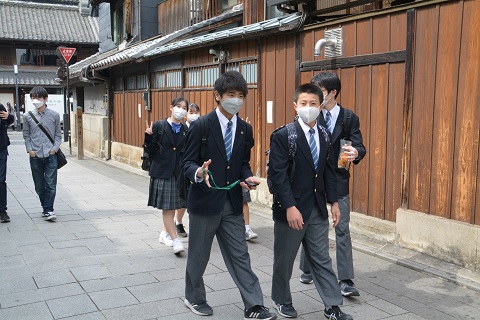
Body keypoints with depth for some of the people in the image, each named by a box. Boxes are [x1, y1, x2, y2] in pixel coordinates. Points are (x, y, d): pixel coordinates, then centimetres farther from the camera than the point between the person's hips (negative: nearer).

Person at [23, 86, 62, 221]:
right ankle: (46, 208, 24)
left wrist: (55, 148, -5)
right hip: (35, 156, 2)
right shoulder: (28, 116, 4)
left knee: (51, 185, -7)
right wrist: (29, 149, -2)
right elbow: (26, 135, 10)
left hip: (50, 155, -2)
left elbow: (58, 134, 7)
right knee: (39, 186, 9)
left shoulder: (54, 115, 2)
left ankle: (48, 210, -3)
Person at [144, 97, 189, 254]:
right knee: (167, 208, -3)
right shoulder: (158, 126, -3)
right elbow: (151, 151, -4)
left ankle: (165, 233, 30)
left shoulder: (186, 130, 5)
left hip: (180, 173, 4)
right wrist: (149, 136, -19)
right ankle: (175, 240, 4)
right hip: (162, 172, -4)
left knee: (180, 205, 10)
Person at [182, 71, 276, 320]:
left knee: (239, 255, 7)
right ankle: (194, 298, 34)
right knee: (199, 254, 12)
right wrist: (199, 173, -32)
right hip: (205, 201, -4)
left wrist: (247, 177, -8)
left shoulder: (245, 129, 5)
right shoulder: (201, 126, -11)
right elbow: (187, 163, -10)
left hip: (233, 203, 4)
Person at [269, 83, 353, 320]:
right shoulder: (283, 136, -13)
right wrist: (290, 207, -22)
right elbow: (278, 174, -17)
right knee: (284, 259, 12)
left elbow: (329, 171, 11)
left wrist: (333, 202, 7)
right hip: (291, 208, -5)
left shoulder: (324, 136, 6)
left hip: (318, 209, 5)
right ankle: (282, 300, 31)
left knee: (322, 259, 11)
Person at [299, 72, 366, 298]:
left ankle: (346, 281, 5)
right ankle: (307, 270, 33)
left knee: (342, 230, -2)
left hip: (338, 180, -1)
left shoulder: (349, 118, -3)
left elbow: (359, 146, -9)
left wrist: (356, 153, -31)